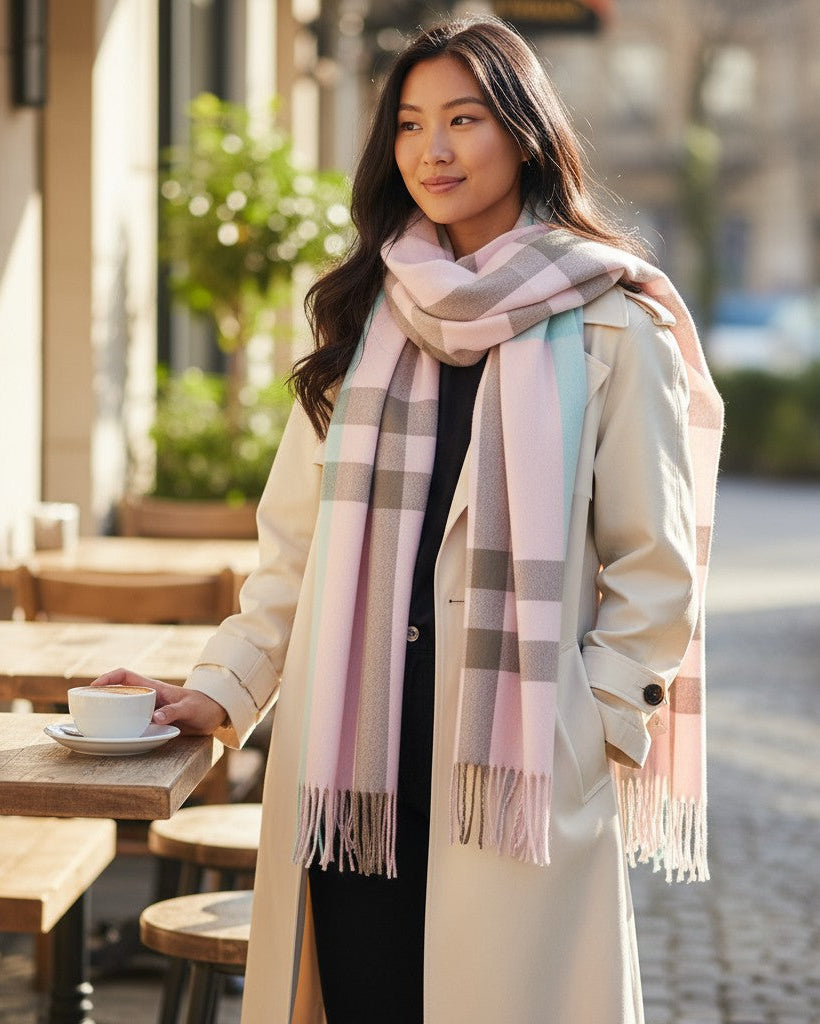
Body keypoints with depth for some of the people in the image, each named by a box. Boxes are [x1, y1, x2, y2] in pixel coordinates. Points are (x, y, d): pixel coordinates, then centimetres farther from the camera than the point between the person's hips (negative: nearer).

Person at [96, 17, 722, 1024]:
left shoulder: (611, 329, 1)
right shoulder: (365, 318, 15)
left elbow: (655, 564, 1)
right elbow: (296, 542, 16)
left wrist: (591, 719, -7)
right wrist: (222, 690, 7)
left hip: (519, 762, -3)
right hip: (351, 765, 4)